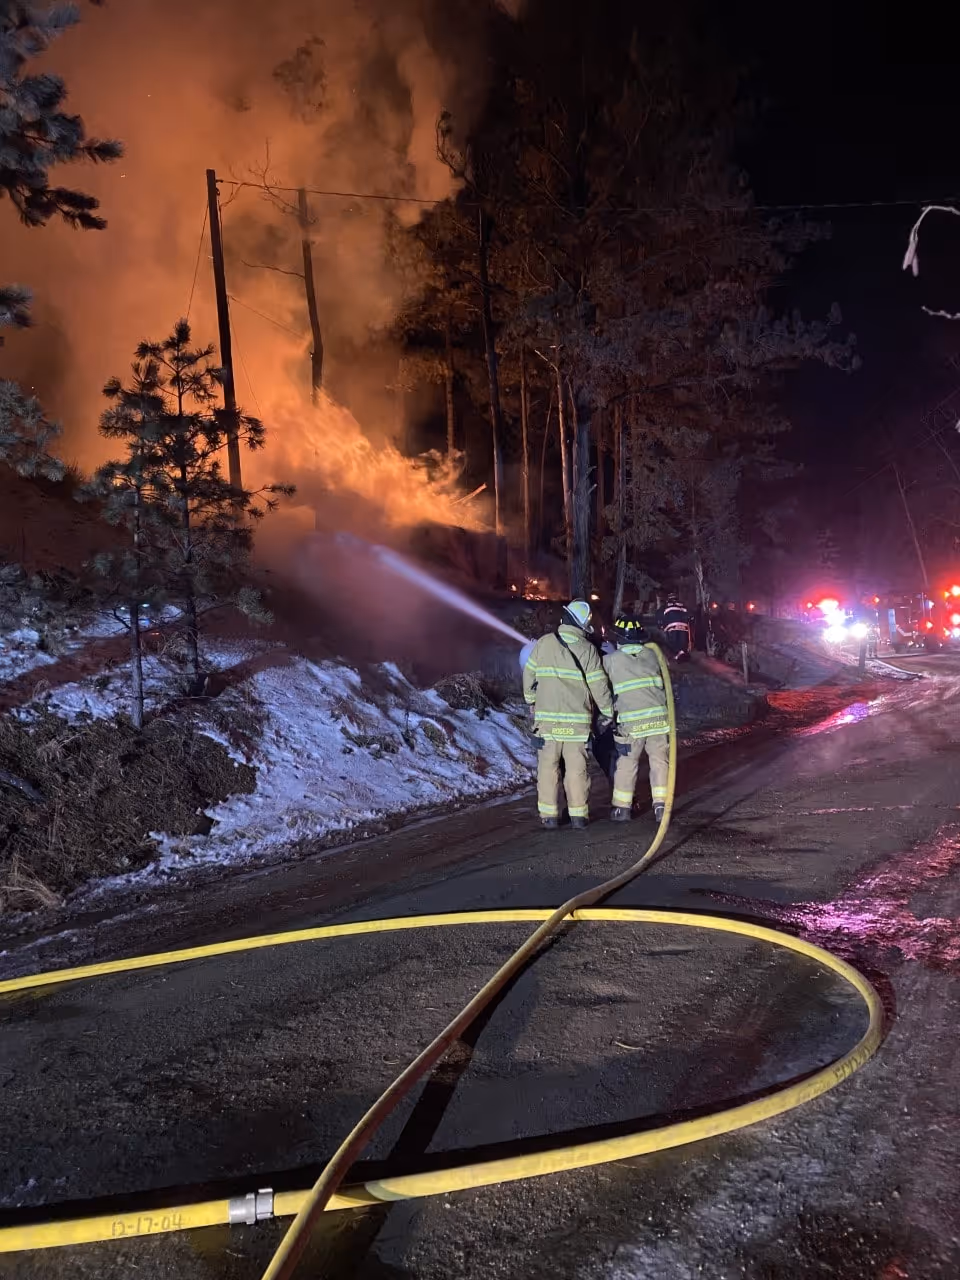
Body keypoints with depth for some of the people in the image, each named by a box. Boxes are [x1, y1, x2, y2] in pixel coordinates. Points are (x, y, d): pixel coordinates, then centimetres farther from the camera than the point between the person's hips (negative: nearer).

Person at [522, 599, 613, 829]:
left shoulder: (544, 643, 0)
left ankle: (549, 815, 10)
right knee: (576, 767, 7)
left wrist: (531, 701, 24)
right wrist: (608, 712, 11)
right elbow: (598, 686, -3)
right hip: (578, 719, 0)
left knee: (548, 766, 8)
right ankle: (579, 814, 12)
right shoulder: (587, 649, -4)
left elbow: (529, 675, 8)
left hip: (547, 717, 1)